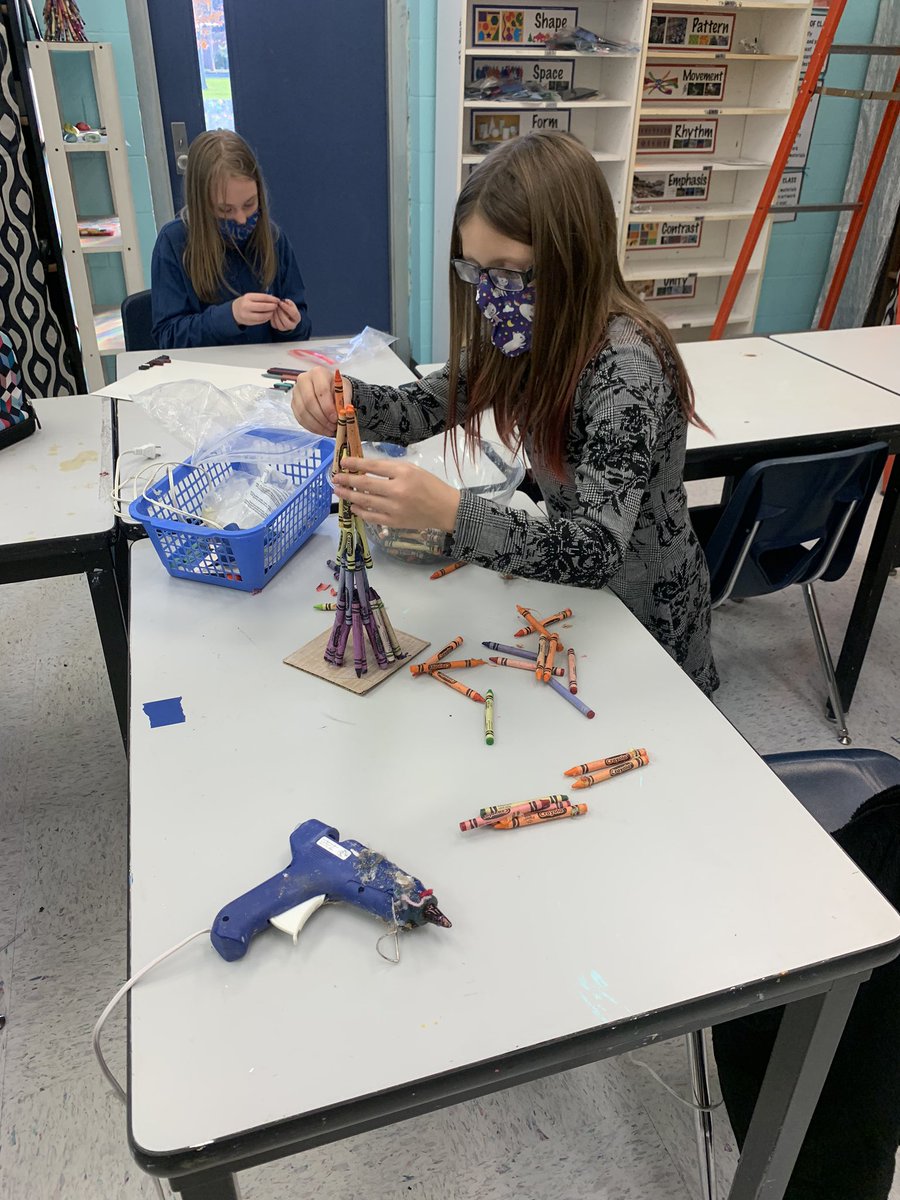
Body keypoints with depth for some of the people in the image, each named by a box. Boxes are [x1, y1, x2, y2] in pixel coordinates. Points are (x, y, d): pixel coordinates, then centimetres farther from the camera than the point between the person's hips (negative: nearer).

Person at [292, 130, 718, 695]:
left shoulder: (625, 365, -31)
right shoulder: (531, 334, -9)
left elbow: (598, 550, -38)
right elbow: (424, 407, -2)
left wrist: (450, 511, -52)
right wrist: (341, 396, -24)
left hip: (646, 611, -6)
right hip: (576, 584, 6)